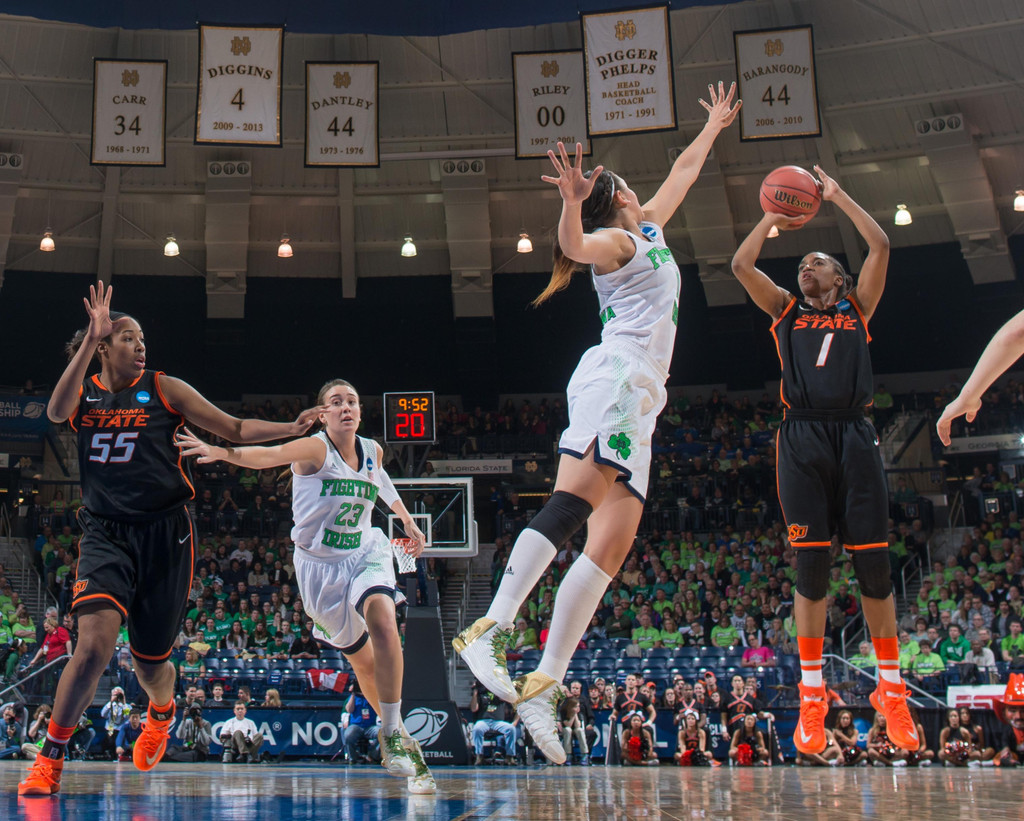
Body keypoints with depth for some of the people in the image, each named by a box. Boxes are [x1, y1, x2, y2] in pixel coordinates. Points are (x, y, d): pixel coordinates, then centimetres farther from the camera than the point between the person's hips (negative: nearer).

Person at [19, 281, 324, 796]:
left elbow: (235, 430, 5)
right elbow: (56, 413, -18)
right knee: (95, 642, -23)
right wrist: (92, 337, -24)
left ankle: (161, 714, 46)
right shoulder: (84, 392, 7)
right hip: (105, 533, 0)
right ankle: (50, 758, -6)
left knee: (149, 660, 8)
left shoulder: (164, 389, 4)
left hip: (163, 533, 0)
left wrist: (294, 428, -10)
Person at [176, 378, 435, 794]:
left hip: (365, 553, 2)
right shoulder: (315, 449, -16)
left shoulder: (372, 451, 0)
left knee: (382, 616, -29)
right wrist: (220, 451, -54)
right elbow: (267, 454, -35)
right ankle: (390, 726, 31)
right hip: (320, 563, -2)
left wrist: (407, 521, 33)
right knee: (362, 660, 5)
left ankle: (394, 736, -24)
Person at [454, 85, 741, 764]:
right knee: (575, 499, -30)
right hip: (614, 377, -8)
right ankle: (493, 627, -42)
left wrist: (716, 125, 55)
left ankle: (545, 684, -11)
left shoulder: (650, 228, 31)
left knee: (610, 546, -5)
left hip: (639, 401, 8)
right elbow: (575, 246, -18)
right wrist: (572, 203, -36)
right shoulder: (614, 238, 5)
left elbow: (683, 171, 46)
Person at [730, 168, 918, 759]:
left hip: (854, 434, 0)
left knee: (874, 563, -3)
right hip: (803, 438, 0)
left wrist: (837, 195, 16)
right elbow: (741, 264, 11)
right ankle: (812, 695, 1)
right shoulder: (786, 311, 21)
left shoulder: (857, 308, 20)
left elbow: (880, 246, 10)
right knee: (812, 563, -5)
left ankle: (892, 689, 6)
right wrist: (773, 218, 19)